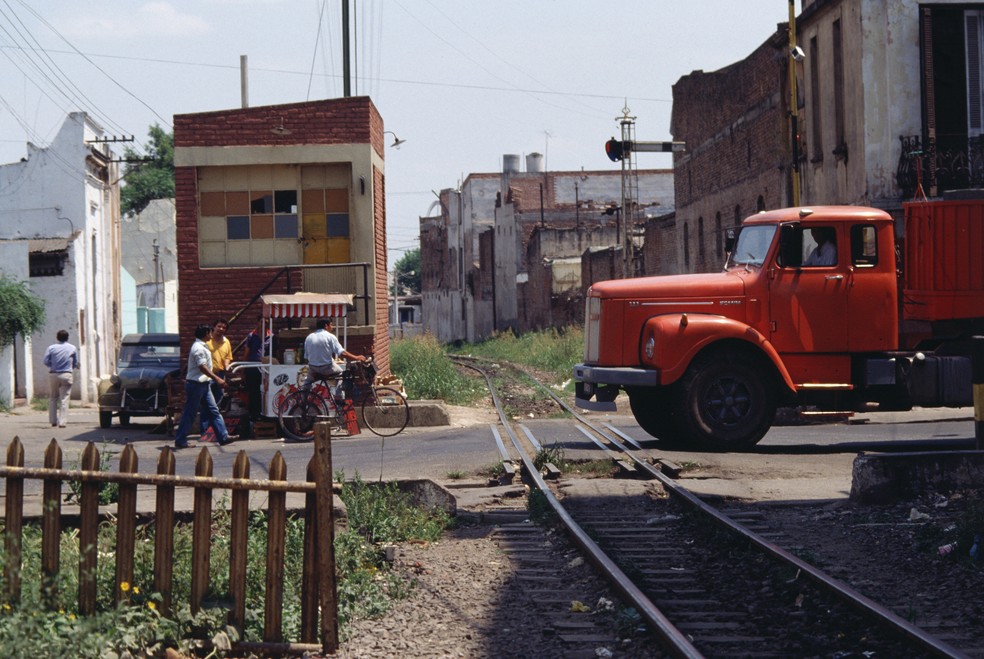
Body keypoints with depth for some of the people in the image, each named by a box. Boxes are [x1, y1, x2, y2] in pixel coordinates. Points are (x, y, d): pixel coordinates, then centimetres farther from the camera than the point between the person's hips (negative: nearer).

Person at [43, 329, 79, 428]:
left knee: (52, 398, 13)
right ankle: (62, 422, -6)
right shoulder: (72, 348, 2)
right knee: (64, 399, 0)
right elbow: (75, 363, 6)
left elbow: (46, 362, -4)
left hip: (53, 375, 1)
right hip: (67, 375, -1)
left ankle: (53, 421, 13)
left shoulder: (51, 348, 0)